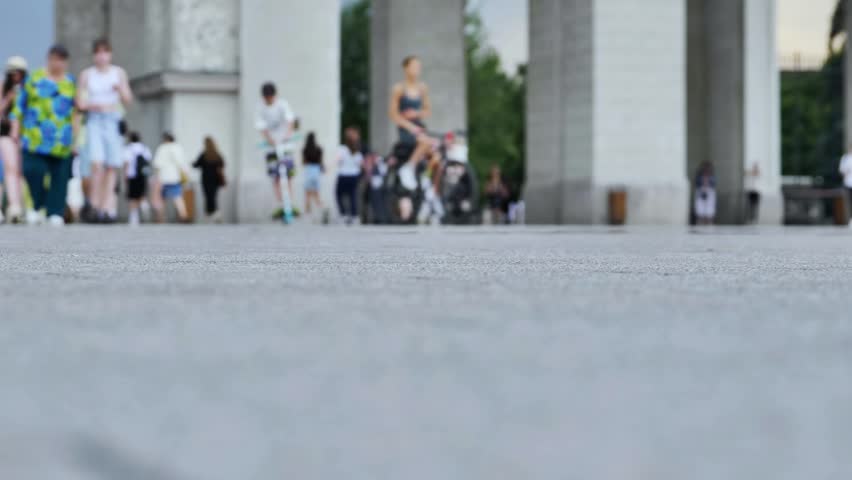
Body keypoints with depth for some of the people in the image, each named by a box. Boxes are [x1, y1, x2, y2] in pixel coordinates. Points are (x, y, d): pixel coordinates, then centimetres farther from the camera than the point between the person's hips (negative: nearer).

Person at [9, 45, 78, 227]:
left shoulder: (70, 82, 12)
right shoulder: (34, 78, 8)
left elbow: (76, 111, 14)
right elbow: (20, 104, 9)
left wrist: (75, 136, 9)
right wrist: (15, 128, 2)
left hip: (61, 140, 1)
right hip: (36, 136, -1)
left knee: (59, 176, -4)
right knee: (33, 170, -14)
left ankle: (55, 213, 0)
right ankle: (36, 207, 5)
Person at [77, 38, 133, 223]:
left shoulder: (119, 73, 9)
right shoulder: (87, 74, 7)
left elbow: (127, 100, 8)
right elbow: (80, 102, 7)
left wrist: (121, 90, -12)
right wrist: (95, 105, -11)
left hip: (113, 120, 1)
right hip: (94, 120, -1)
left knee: (112, 166, -3)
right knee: (97, 162, -19)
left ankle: (108, 206, 2)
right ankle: (96, 203, -11)